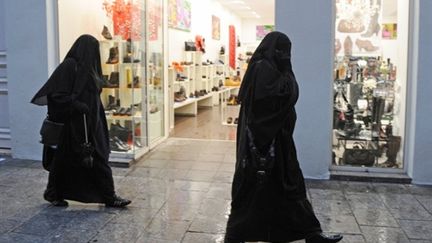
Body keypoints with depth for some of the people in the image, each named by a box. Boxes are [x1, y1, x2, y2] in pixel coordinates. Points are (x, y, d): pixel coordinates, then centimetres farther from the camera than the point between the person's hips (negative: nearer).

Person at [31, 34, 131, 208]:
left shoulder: (87, 67, 12)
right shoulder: (69, 66, -13)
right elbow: (57, 94, -19)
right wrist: (77, 106, -25)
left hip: (90, 124, 8)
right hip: (72, 123, -8)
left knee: (99, 160, 5)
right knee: (66, 160, 7)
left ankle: (109, 196, 9)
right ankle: (52, 193, 27)